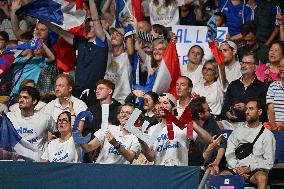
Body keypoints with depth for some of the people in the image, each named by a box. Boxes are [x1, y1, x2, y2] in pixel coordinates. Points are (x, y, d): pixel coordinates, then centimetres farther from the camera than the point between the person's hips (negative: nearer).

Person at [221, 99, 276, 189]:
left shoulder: (267, 134, 10)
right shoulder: (237, 132, 21)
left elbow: (268, 162, 3)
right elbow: (229, 155, 13)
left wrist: (249, 169, -9)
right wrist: (237, 169, -6)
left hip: (256, 170, -3)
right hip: (236, 170, 3)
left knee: (262, 177, -37)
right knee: (222, 175, -28)